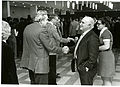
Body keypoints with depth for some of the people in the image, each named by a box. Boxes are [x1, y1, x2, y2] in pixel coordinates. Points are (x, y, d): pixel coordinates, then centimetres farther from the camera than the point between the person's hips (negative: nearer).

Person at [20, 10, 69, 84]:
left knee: (33, 82, 20)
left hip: (29, 62, 9)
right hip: (40, 64, -8)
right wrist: (62, 50, -2)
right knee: (42, 83, 2)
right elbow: (50, 47, -16)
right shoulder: (42, 30, -18)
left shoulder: (27, 28, 6)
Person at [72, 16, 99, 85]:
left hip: (87, 70, -9)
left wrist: (85, 67, -21)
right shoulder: (83, 35, 9)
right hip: (81, 68, 9)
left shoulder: (93, 37, -21)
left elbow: (93, 58, -24)